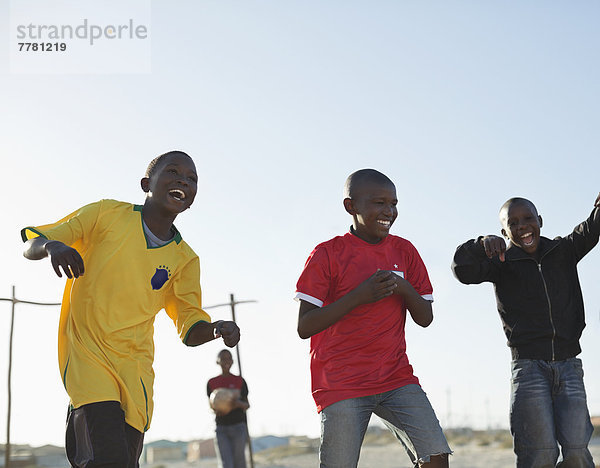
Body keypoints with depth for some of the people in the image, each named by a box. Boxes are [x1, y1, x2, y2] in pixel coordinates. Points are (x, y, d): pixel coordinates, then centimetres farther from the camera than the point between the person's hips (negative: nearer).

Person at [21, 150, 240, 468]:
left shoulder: (184, 260, 9)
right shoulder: (106, 214, 1)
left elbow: (190, 329, 9)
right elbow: (31, 246, 5)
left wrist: (216, 330, -14)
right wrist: (51, 245, -20)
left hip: (135, 368, 4)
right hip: (87, 355, -4)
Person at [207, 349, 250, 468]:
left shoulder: (239, 381, 5)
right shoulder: (212, 383, 8)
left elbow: (247, 405, 7)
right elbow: (211, 404, 13)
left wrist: (239, 404, -16)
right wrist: (216, 409, -11)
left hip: (239, 425, 0)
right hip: (221, 427, 0)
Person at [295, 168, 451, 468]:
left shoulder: (404, 251, 9)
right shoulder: (327, 255, -4)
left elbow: (425, 318, 10)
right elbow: (304, 327, -9)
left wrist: (404, 288, -11)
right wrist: (359, 295, -18)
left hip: (396, 378, 4)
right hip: (341, 384, -4)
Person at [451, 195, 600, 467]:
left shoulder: (564, 250, 11)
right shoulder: (501, 263, 3)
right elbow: (463, 270, -14)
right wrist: (482, 244, -35)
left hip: (568, 366, 2)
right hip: (529, 367, -2)